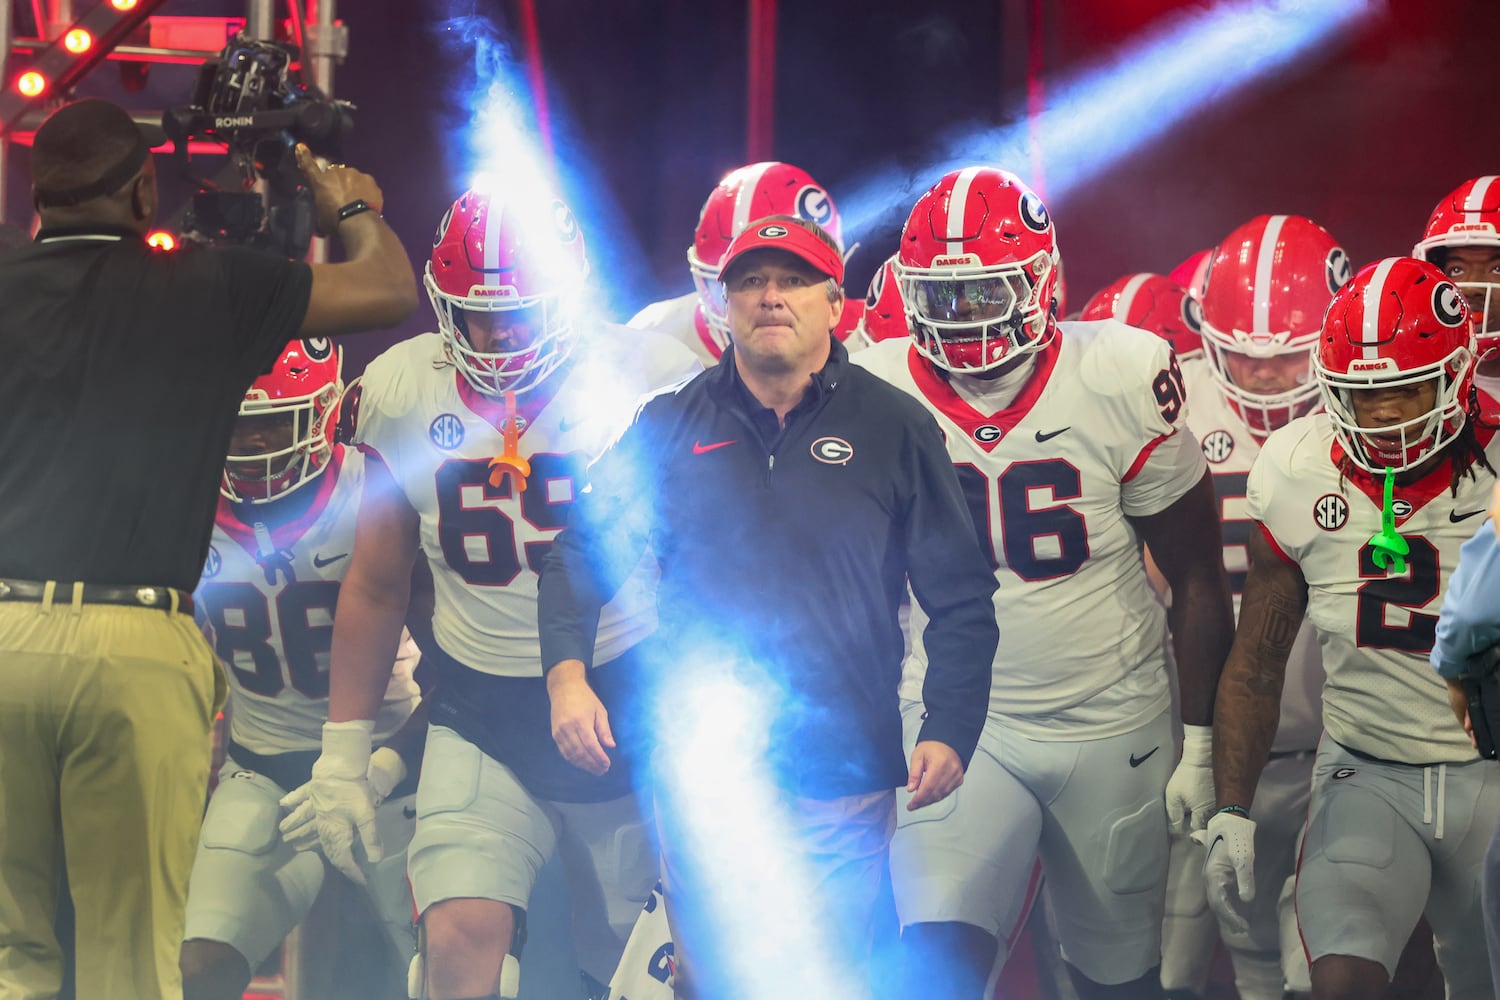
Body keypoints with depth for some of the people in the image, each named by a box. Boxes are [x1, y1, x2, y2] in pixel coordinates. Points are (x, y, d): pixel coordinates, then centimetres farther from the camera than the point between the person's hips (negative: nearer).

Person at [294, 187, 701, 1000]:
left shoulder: (645, 378, -8)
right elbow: (376, 585, 10)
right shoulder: (403, 391, -1)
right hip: (479, 718, 1)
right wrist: (343, 751, 9)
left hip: (625, 698, -1)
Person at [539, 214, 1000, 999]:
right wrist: (566, 674, -4)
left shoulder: (894, 430, 2)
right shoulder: (672, 427, 6)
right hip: (703, 778, 1)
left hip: (841, 787, -1)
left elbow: (959, 596, 4)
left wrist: (950, 730, -6)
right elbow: (582, 553, 12)